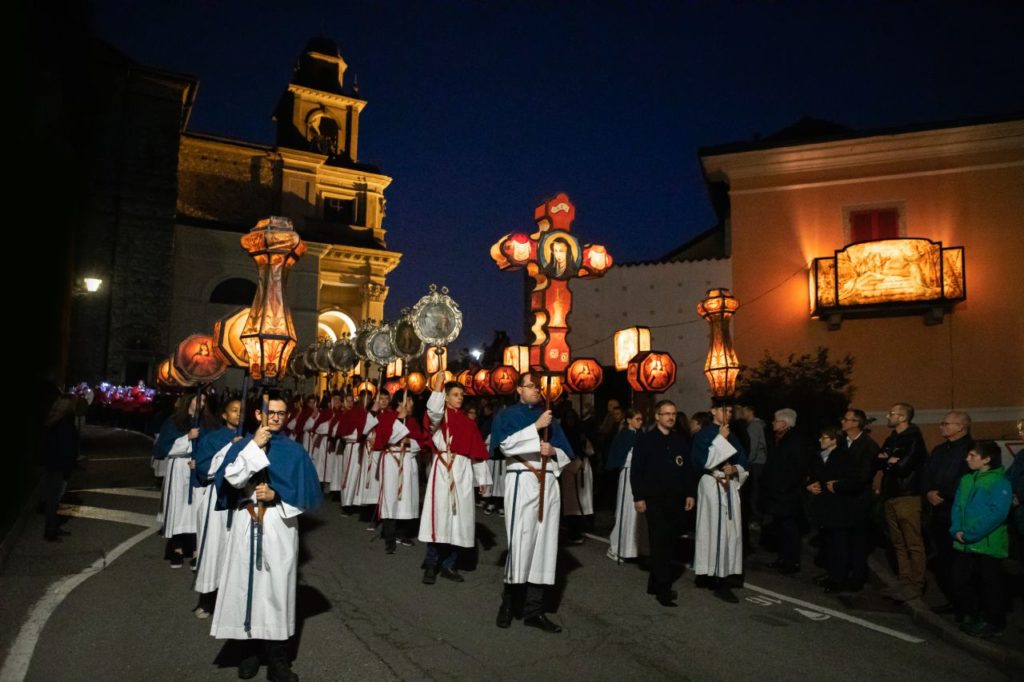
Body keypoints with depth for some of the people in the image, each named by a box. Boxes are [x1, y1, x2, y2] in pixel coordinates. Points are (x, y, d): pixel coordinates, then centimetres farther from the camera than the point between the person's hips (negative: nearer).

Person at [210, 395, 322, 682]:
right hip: (247, 524, 1)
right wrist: (255, 447, -16)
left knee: (277, 587, 1)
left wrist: (275, 495, -12)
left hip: (279, 526, -1)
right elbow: (232, 478, -12)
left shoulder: (294, 451, 3)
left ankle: (277, 659, 10)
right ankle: (252, 649, 21)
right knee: (248, 585, 5)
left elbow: (306, 493, 0)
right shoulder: (243, 445, 6)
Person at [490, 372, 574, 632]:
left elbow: (566, 454, 15)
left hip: (548, 483, 5)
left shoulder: (548, 418, 18)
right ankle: (508, 601, 12)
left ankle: (534, 609, 11)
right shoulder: (506, 415, 6)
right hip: (521, 481, -5)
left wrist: (552, 450, -7)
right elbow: (506, 445, -13)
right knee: (520, 541, -8)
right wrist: (536, 427, -17)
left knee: (544, 543, 3)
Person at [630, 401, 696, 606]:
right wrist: (638, 497, -11)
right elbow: (636, 471, -6)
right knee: (659, 543, -4)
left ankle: (655, 583, 20)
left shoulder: (682, 440, 9)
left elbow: (688, 469, 13)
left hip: (676, 499, 4)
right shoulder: (645, 439, -4)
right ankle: (663, 589, 0)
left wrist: (690, 493, 5)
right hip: (654, 498, -4)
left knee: (669, 542, 8)